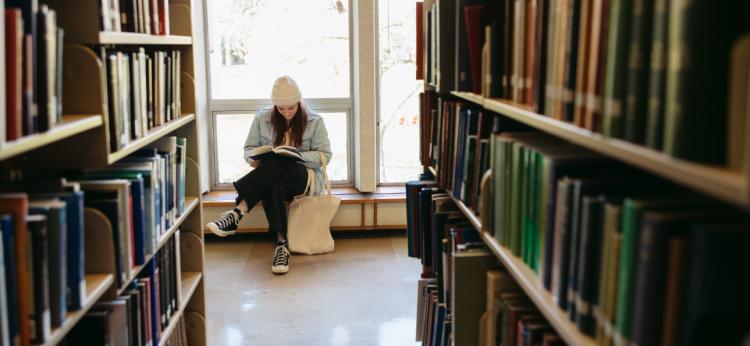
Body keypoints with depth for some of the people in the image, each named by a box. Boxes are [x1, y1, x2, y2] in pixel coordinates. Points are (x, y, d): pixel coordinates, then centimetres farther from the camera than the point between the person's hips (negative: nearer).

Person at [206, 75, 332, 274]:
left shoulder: (314, 121, 2)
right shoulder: (262, 118, 9)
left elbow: (324, 155, -2)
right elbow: (249, 148, 12)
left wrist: (296, 156, -19)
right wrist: (254, 159, -14)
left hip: (305, 177, -2)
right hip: (272, 176, 2)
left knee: (276, 163, -37)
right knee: (273, 185, -40)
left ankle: (237, 213, -46)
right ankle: (281, 243, -44)